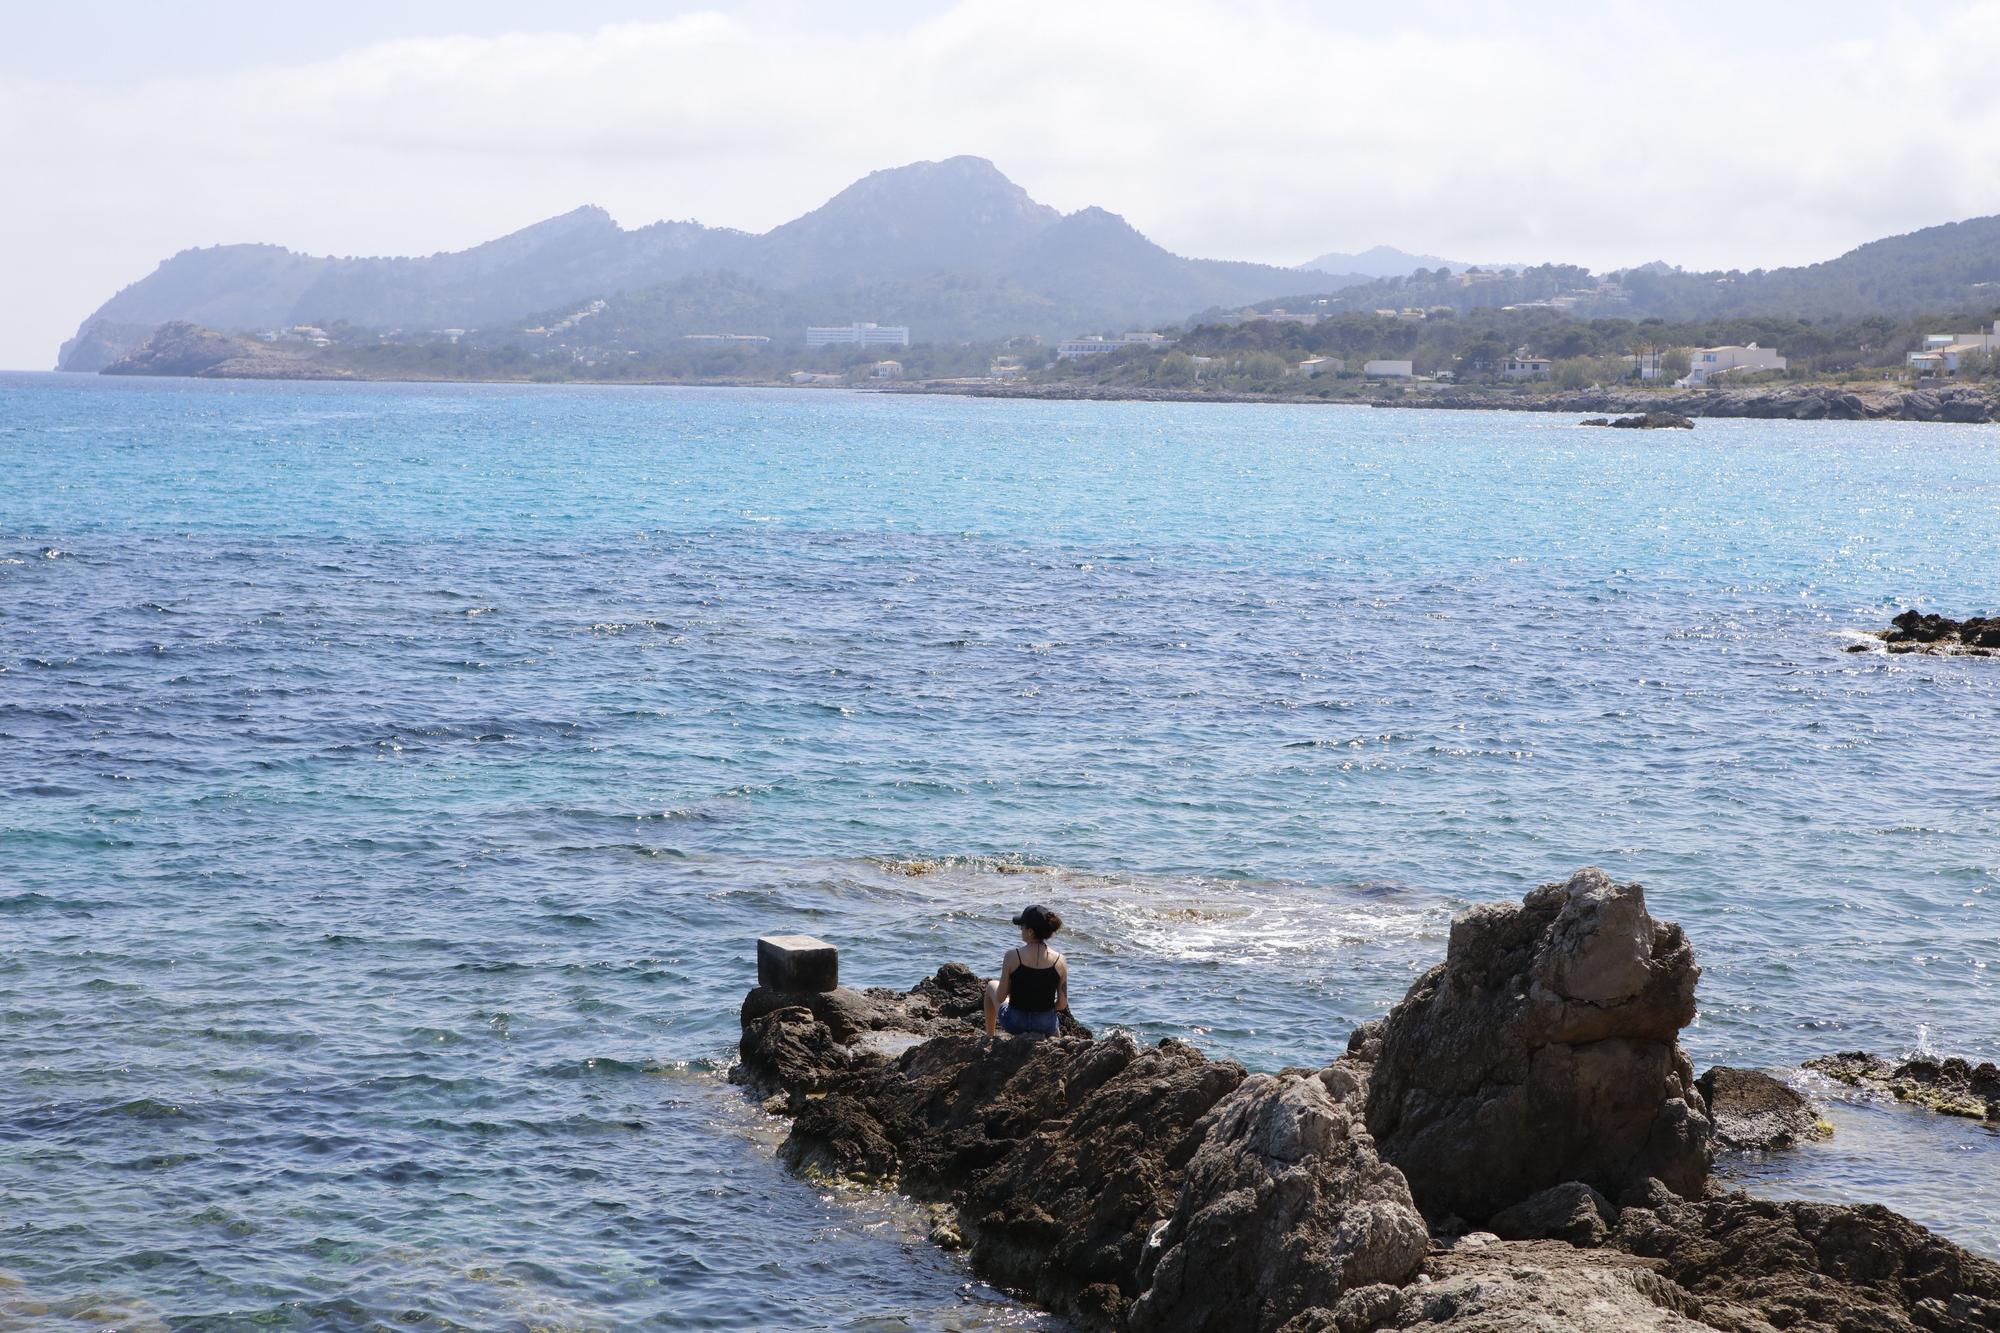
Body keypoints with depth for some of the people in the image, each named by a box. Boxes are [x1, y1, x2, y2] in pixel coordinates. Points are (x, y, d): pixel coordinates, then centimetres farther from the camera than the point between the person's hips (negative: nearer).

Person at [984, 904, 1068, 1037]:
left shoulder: (1013, 956, -20)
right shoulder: (1059, 961, -12)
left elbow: (1000, 998, -12)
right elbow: (1062, 1004, -5)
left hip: (1015, 1022, -2)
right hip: (1047, 1025, 2)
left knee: (991, 986, 31)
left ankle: (989, 1037, 42)